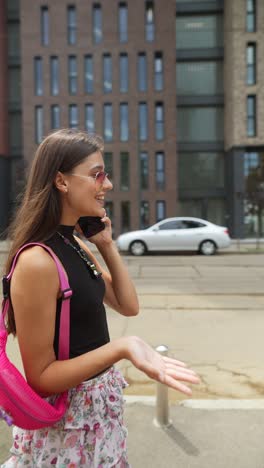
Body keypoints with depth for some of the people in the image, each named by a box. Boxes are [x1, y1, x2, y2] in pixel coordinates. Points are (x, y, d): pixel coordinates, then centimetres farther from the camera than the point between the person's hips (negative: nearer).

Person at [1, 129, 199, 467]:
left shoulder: (78, 246, -1)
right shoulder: (36, 261, -27)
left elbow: (128, 306, 3)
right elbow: (40, 375, -22)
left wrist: (107, 245, -5)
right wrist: (121, 347, -33)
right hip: (66, 422, -8)